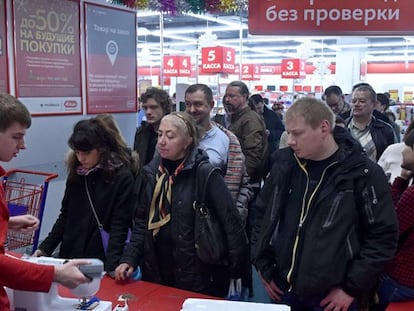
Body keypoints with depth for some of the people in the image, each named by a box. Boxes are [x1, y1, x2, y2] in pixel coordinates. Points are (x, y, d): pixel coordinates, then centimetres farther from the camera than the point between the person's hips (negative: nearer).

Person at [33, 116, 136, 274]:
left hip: (100, 262, -5)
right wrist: (45, 248, 4)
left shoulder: (123, 178, -12)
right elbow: (65, 216, 11)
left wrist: (111, 267, -24)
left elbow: (119, 226, -16)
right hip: (70, 256, 5)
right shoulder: (76, 174, 4)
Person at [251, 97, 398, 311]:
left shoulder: (364, 174, -11)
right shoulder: (284, 165, 1)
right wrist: (262, 266, 7)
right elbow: (262, 214, 11)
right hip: (283, 288, 4)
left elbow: (384, 236, -8)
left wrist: (352, 287, -9)